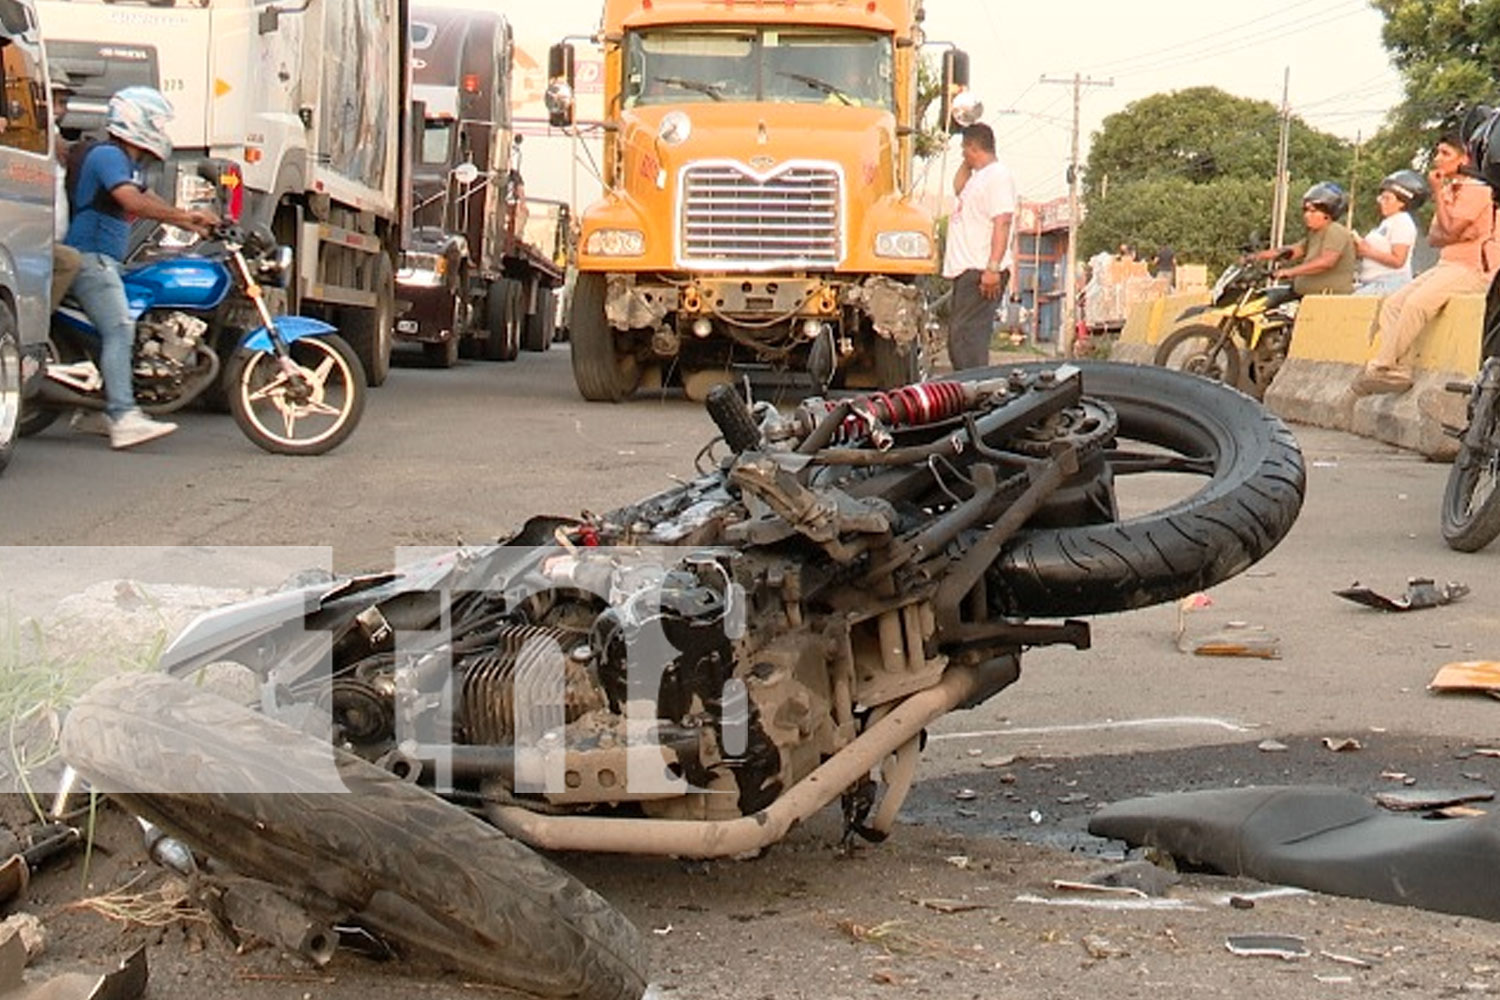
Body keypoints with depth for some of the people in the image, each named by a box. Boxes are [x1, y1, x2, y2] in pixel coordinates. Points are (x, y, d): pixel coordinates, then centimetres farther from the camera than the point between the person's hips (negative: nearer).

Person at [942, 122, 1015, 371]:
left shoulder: (998, 175, -12)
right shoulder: (979, 176, 20)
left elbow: (1002, 223, -21)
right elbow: (958, 187, 43)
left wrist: (993, 268, -28)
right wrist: (967, 163, 25)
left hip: (981, 271, -11)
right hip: (966, 269, 11)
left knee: (966, 334, -18)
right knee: (958, 334, 13)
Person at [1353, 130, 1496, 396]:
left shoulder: (1476, 190, -8)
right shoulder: (1448, 190, 21)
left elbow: (1449, 231, -15)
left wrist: (1437, 192, -8)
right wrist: (1451, 236, -8)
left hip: (1471, 269, -9)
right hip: (1446, 265, 9)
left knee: (1416, 303, -29)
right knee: (1392, 303, -8)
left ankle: (1381, 369, -27)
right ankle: (1399, 370, -19)